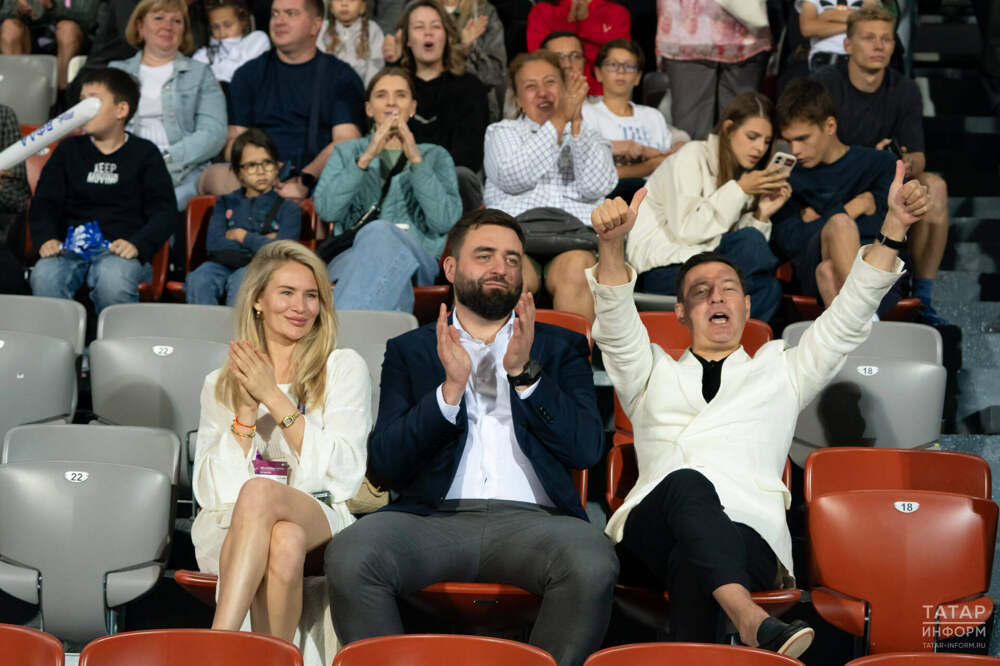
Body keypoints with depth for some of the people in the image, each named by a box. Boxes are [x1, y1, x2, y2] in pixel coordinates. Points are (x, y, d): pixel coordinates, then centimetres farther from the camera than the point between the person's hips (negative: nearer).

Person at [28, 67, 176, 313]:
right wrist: (46, 238, -10)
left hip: (120, 249, -2)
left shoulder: (144, 153, 12)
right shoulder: (68, 151, 20)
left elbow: (164, 210, 4)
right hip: (70, 246, 2)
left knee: (112, 281, -37)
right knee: (44, 277, -32)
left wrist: (138, 244, -15)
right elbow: (44, 203, 13)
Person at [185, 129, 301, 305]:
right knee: (198, 280, -32)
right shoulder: (225, 203, 21)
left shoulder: (288, 209, 13)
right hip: (224, 264, 3)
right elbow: (213, 244, 4)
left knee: (241, 282, -38)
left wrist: (241, 236, 5)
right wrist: (260, 241, -1)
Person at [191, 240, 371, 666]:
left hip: (320, 524, -1)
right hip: (231, 529, 1)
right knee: (282, 543, -38)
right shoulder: (220, 384, 19)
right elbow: (211, 490, 7)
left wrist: (274, 397, -5)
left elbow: (343, 473, -2)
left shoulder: (343, 368, 13)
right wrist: (247, 408, -3)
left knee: (259, 492, -38)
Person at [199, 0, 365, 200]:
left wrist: (305, 179, -18)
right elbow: (233, 140, 11)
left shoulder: (341, 75, 14)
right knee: (214, 175, -32)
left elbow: (346, 140, 0)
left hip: (317, 183, -2)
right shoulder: (248, 74, 20)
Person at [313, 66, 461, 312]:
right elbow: (326, 209, 4)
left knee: (381, 232, -39)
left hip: (416, 259, 0)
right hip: (352, 256, 1)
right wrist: (366, 159, -5)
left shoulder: (435, 156, 23)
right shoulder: (347, 152, 26)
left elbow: (446, 221, 2)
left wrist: (416, 160, -4)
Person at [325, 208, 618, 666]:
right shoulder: (409, 350, 20)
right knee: (348, 556, -32)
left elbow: (587, 449, 6)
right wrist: (450, 388, -6)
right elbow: (384, 464, 6)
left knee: (593, 562, -35)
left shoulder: (560, 348, 21)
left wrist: (525, 373, -4)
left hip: (530, 519, 0)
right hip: (434, 517, 0)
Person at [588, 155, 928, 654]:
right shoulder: (653, 374, 31)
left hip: (748, 537, 1)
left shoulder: (781, 372, 33)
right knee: (688, 482, -40)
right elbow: (615, 324, 11)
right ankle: (752, 625, -60)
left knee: (693, 562, -39)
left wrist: (892, 227, 8)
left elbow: (848, 319, 21)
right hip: (654, 530, -1)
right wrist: (612, 244, -11)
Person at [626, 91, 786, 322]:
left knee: (770, 288, -24)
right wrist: (740, 190, -14)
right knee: (751, 242, -27)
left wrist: (761, 215, -6)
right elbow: (685, 230, -17)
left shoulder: (740, 172, 19)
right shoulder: (692, 156, -3)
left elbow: (737, 252, 10)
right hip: (662, 271, -6)